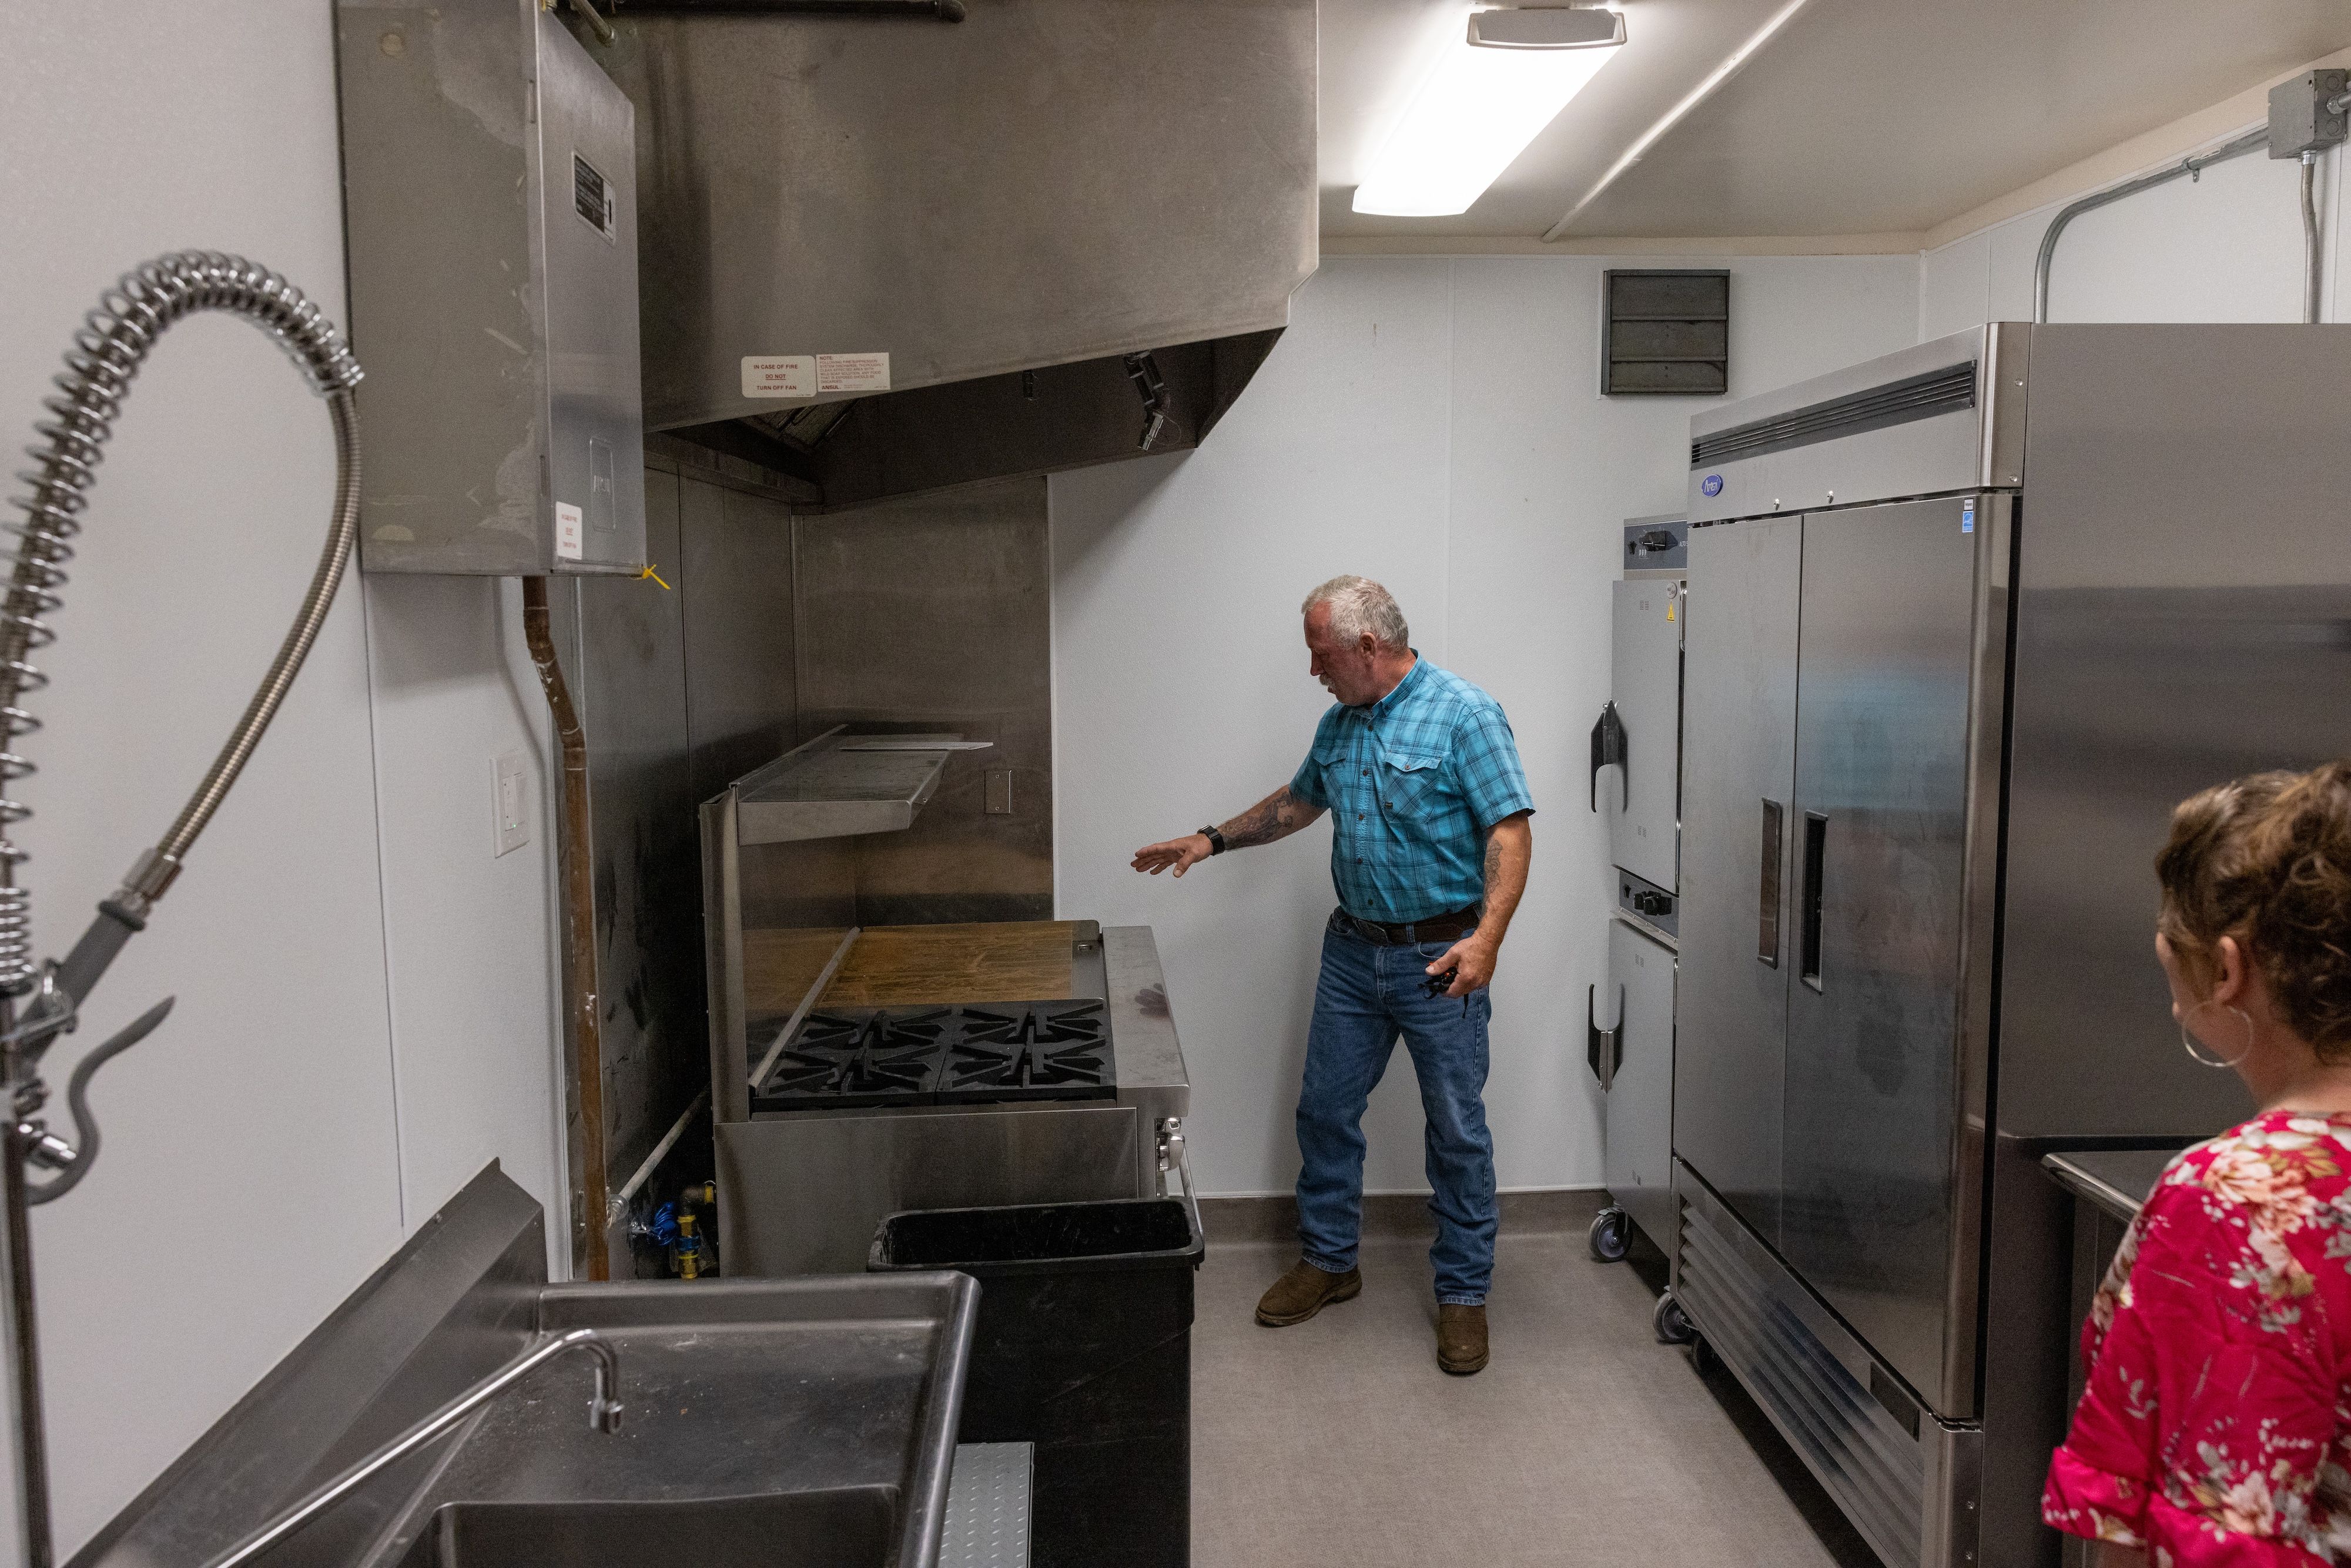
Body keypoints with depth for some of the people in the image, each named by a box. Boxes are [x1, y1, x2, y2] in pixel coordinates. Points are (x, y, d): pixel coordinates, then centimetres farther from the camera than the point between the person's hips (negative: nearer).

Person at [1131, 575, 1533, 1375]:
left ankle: (1463, 1294, 17)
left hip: (1440, 957, -7)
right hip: (1353, 950, 7)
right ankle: (1328, 1261, 30)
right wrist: (1213, 840, 20)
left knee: (1457, 1131, 3)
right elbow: (1299, 801, 25)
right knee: (1326, 1110, 13)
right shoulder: (1338, 725, 8)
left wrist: (1487, 936, -30)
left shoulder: (1464, 715, -14)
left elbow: (1511, 831, -19)